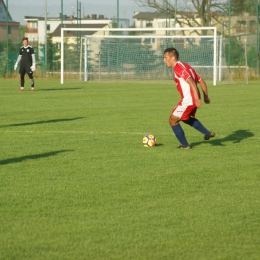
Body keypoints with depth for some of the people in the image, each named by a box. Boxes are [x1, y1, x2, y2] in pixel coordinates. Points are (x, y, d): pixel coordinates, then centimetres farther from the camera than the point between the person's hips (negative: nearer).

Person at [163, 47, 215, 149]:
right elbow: (201, 81, 16)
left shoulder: (178, 68, -14)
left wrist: (197, 98, -33)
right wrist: (206, 96, 21)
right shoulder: (185, 66, 16)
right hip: (193, 100, 10)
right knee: (186, 118, 33)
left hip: (188, 101, -10)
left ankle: (185, 145, 9)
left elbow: (191, 82, -26)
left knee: (173, 120, 4)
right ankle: (207, 133, 27)